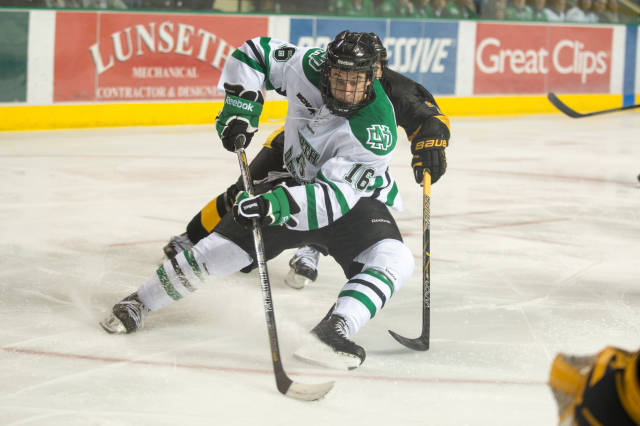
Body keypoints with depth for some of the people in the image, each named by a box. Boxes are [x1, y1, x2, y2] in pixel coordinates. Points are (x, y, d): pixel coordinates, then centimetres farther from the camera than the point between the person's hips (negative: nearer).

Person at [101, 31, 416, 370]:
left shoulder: (377, 130, -34)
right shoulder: (308, 66, -22)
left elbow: (334, 197, -39)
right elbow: (253, 53, -5)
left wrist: (279, 204, -53)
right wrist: (240, 109, -17)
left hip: (357, 197, -3)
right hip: (295, 182, 3)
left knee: (394, 261, -31)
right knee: (223, 245, -3)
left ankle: (334, 329, -43)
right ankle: (138, 303, 12)